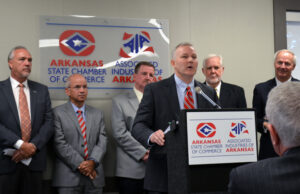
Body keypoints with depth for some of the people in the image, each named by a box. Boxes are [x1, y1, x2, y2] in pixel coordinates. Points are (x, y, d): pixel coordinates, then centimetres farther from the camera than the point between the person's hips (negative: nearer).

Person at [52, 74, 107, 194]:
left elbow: (102, 141, 4)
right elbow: (60, 143, -8)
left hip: (94, 177, 4)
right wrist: (80, 164, -13)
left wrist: (92, 162, -13)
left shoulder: (97, 114, 14)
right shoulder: (58, 113, 1)